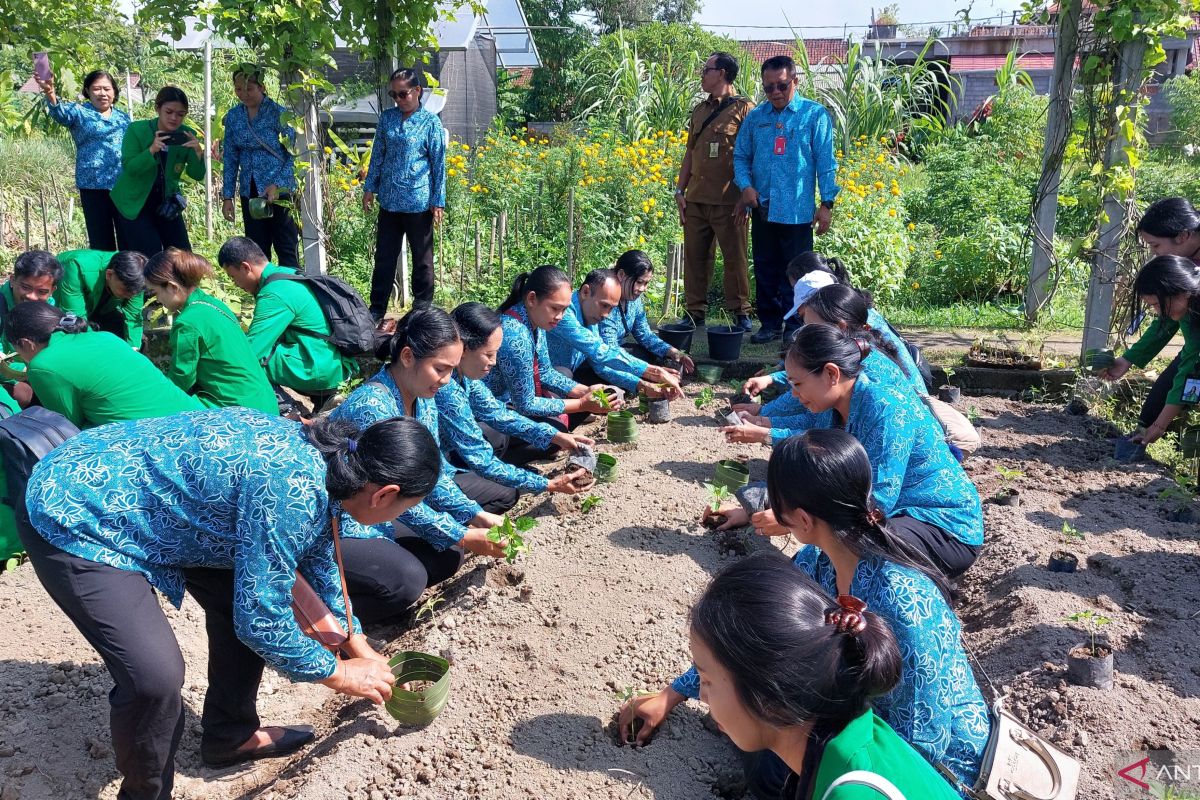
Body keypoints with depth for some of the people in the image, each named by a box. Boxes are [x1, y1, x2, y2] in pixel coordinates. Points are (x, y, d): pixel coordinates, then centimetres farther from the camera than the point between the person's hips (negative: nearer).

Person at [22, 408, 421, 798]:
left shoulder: (324, 456, -3)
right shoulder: (290, 489, -31)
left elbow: (318, 556, 16)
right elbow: (263, 617, -23)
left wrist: (359, 647, 22)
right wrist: (340, 673, -6)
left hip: (134, 494, 9)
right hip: (77, 515, -9)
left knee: (244, 594, 10)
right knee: (156, 676, -18)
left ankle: (230, 736, 29)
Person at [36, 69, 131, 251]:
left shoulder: (123, 117, 15)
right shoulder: (80, 112, 3)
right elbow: (61, 113, -19)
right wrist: (50, 93, -40)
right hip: (94, 186, -3)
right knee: (101, 239, 2)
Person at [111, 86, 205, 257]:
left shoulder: (187, 135, -6)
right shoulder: (136, 129, -13)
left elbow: (197, 175, -9)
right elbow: (128, 167, -19)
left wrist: (198, 152, -29)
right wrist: (152, 150, -35)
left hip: (167, 203, 4)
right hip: (134, 202, -3)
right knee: (150, 257, -12)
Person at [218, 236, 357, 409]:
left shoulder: (275, 294, -17)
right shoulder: (286, 274, 11)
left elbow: (249, 351, -18)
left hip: (320, 369, -10)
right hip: (335, 364, 10)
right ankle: (321, 396, 18)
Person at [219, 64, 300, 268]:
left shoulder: (278, 113, -7)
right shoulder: (233, 117, 6)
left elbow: (293, 155, -7)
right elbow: (230, 159, 10)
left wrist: (277, 185, -19)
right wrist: (227, 196, 6)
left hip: (278, 190, -4)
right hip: (249, 191, 5)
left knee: (286, 248, -2)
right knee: (256, 250, 9)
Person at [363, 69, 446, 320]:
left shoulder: (431, 122, -5)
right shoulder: (386, 118, 7)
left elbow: (439, 163, -5)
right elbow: (377, 155, 14)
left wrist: (438, 201, -7)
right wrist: (369, 188, 10)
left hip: (419, 202, -4)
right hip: (389, 200, 4)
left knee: (422, 258, 8)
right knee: (384, 256, 10)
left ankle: (422, 308, 21)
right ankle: (377, 309, 20)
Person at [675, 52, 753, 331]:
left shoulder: (744, 109, -2)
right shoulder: (699, 110, 17)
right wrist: (680, 190, 13)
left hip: (728, 200, -6)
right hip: (696, 199, 6)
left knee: (735, 258, 0)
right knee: (694, 256, 7)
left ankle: (740, 312, 9)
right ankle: (695, 311, 15)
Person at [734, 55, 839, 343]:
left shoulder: (815, 115, -1)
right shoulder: (756, 117, 9)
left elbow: (825, 162, -2)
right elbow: (741, 156, 15)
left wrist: (826, 203, -6)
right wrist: (746, 185, -3)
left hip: (797, 211, -4)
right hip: (762, 208, 4)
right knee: (765, 269, 10)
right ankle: (770, 323, 21)